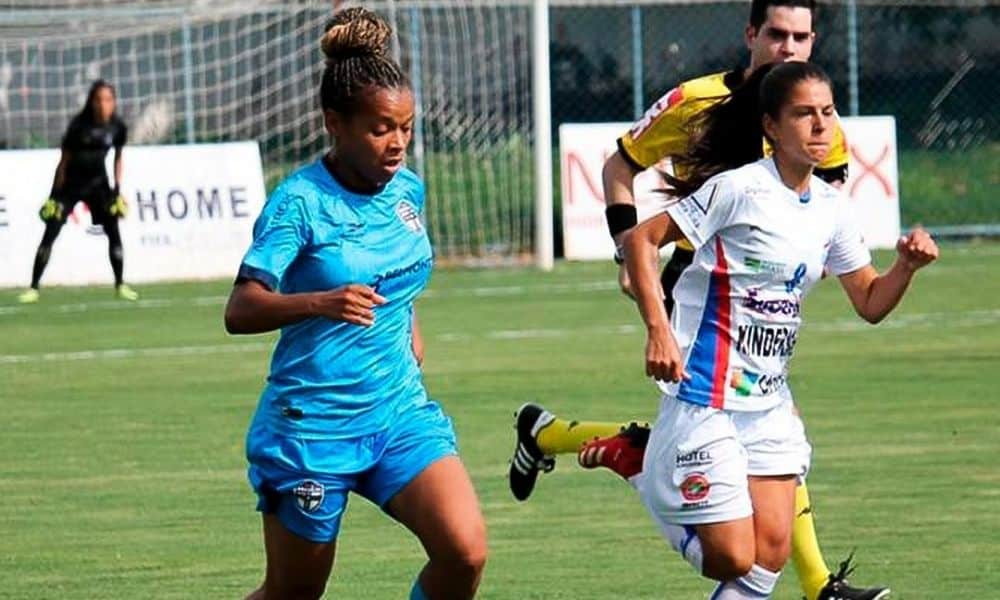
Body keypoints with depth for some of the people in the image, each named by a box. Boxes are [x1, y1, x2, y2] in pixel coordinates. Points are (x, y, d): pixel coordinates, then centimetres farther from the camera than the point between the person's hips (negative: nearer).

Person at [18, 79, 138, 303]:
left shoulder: (118, 127, -11)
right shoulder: (79, 125, -21)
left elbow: (118, 157, 6)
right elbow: (64, 159, -13)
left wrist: (117, 189, 2)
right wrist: (56, 194, -11)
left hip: (97, 182, 3)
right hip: (71, 182, -3)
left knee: (113, 231, -2)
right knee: (50, 233, -8)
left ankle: (120, 285, 12)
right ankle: (34, 288, -4)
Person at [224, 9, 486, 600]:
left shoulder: (408, 190, 4)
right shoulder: (301, 201, -15)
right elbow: (240, 311, -24)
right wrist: (320, 303, -39)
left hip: (399, 411, 5)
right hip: (312, 423, -5)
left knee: (465, 551, -17)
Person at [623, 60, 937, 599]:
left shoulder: (831, 208, 7)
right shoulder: (738, 190, -14)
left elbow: (871, 303, 14)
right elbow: (640, 240, -13)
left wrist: (906, 265, -7)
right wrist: (658, 329, -23)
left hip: (770, 403, 7)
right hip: (706, 400, -7)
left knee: (771, 553, -1)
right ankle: (642, 470, 17)